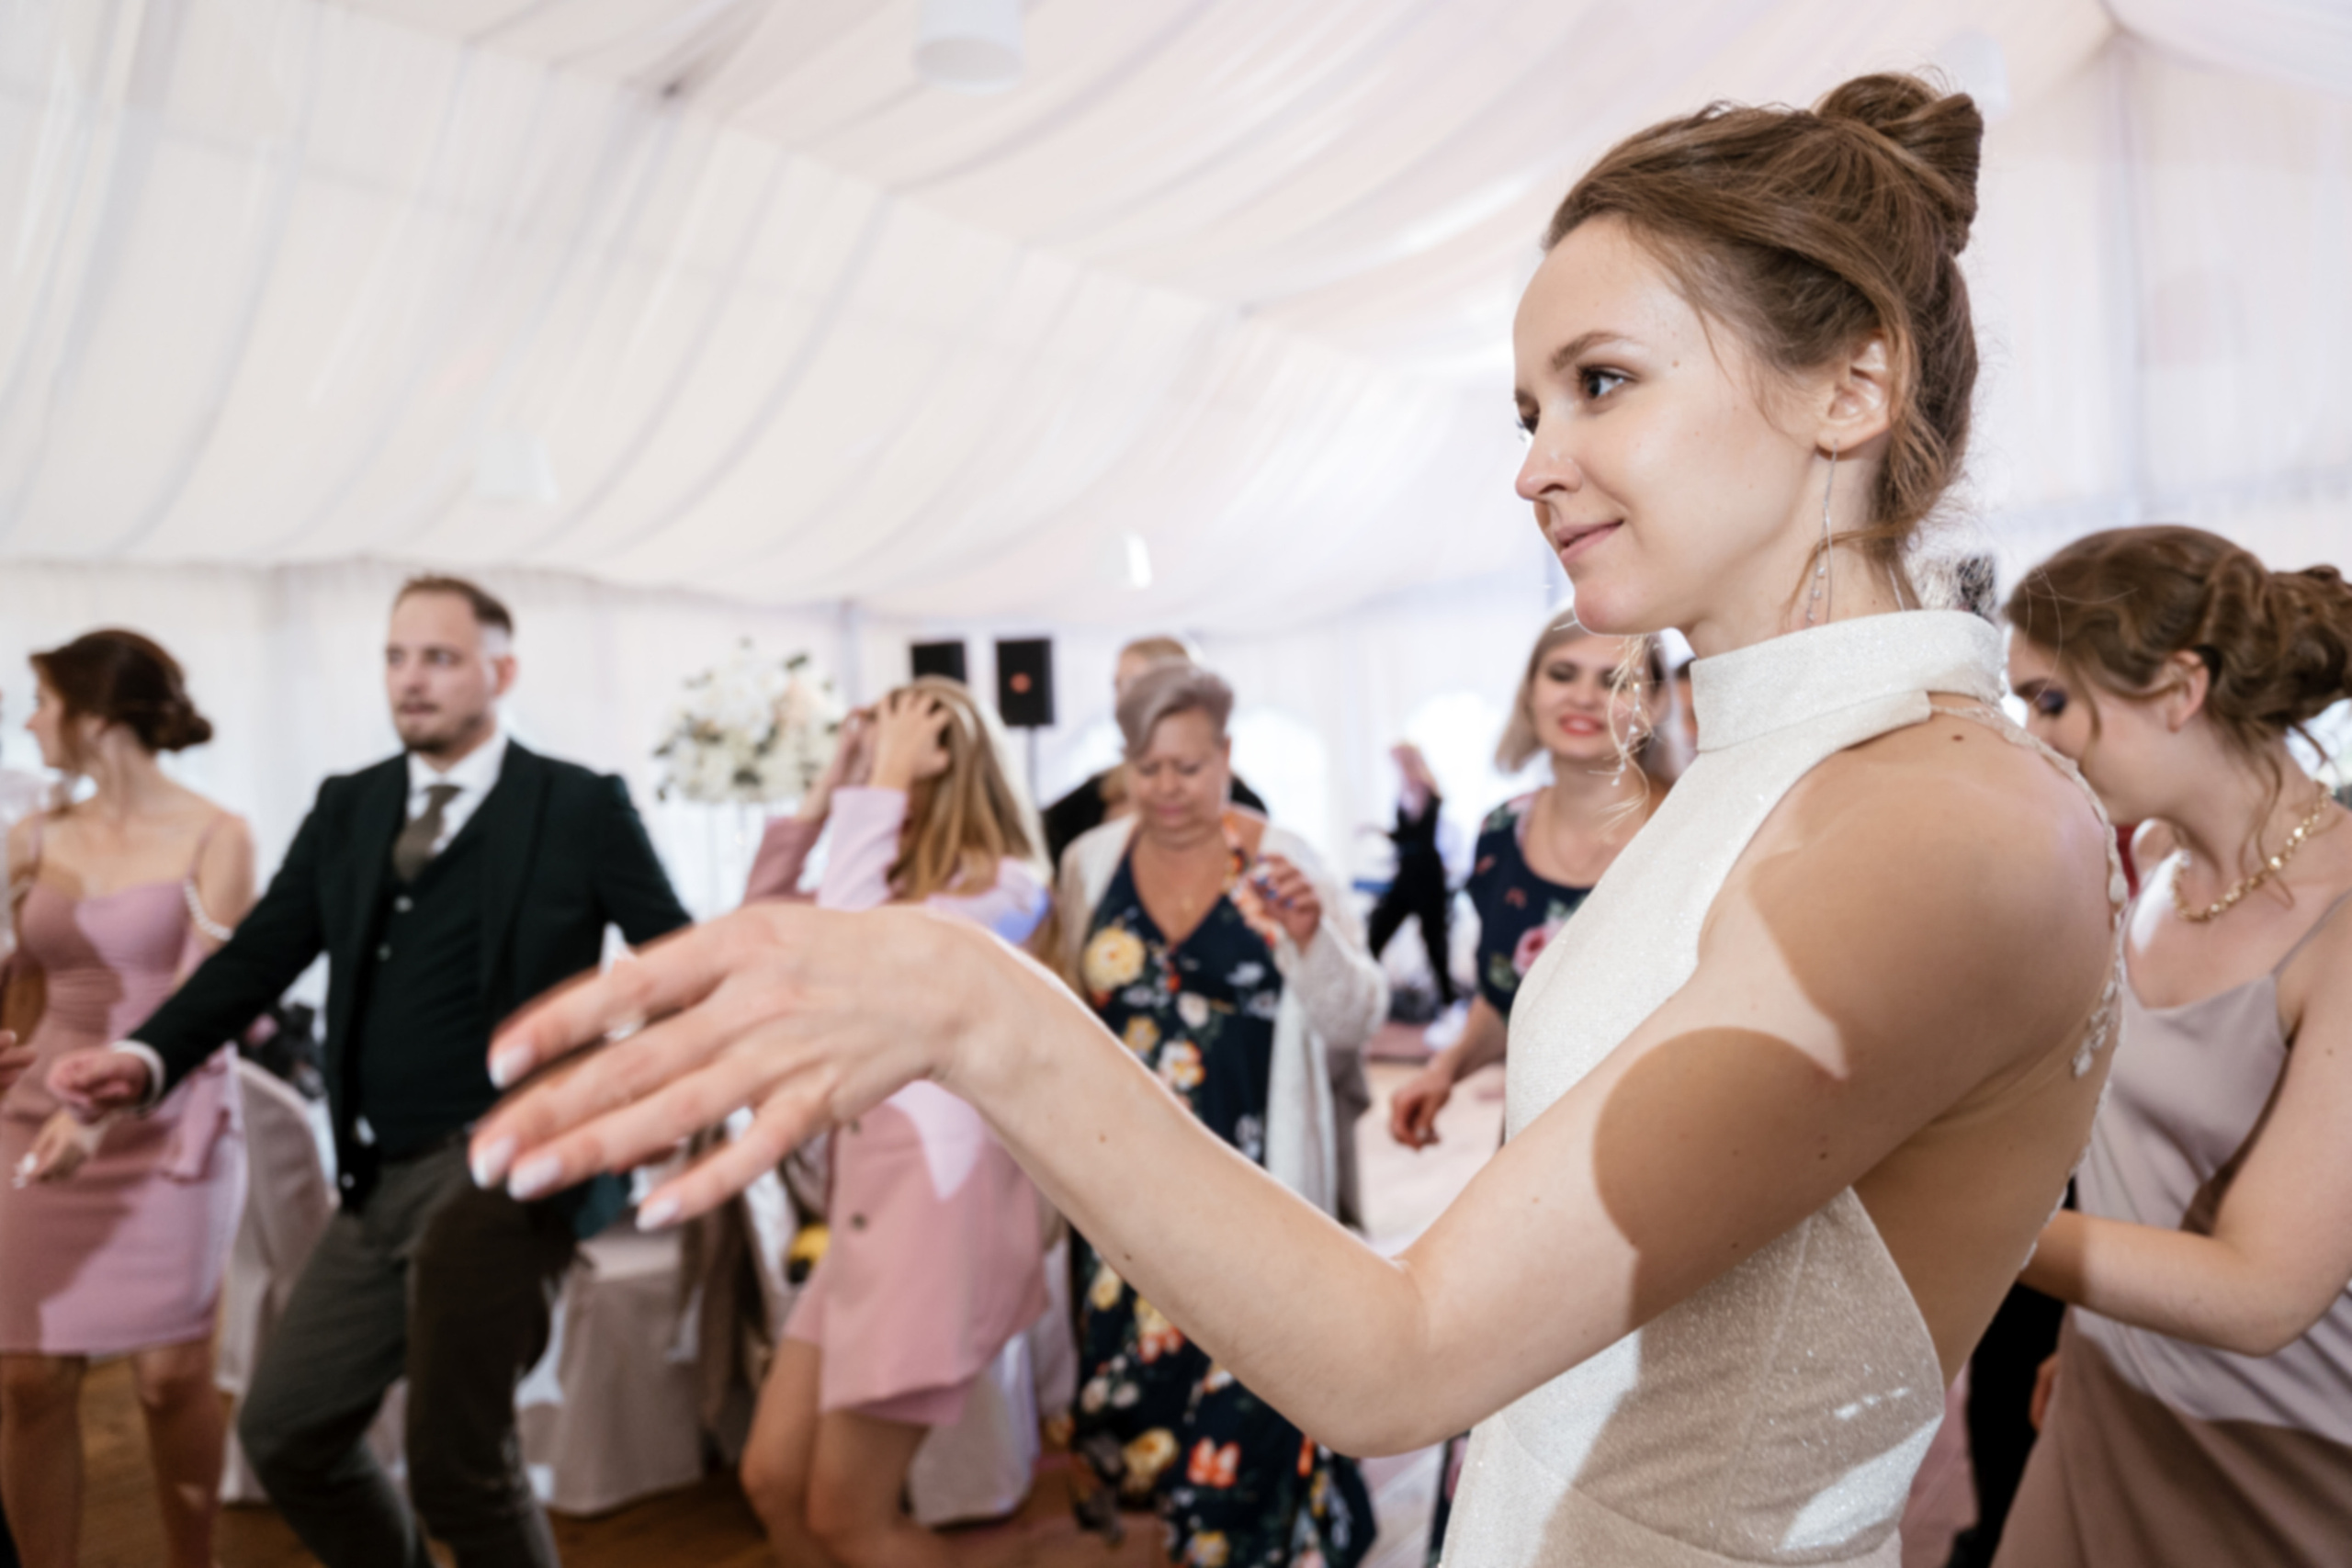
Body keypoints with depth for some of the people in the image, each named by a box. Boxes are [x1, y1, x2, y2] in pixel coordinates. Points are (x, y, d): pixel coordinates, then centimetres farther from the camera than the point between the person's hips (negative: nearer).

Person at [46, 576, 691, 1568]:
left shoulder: (582, 806, -4)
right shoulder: (347, 808, 11)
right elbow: (259, 955, 3)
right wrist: (148, 1057, -13)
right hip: (382, 1182, 6)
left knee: (455, 1464, -2)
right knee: (284, 1431, 14)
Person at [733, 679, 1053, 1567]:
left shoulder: (1004, 884, -10)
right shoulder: (903, 887, 16)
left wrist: (882, 788, -14)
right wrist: (827, 791, 11)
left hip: (938, 1194, -9)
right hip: (870, 1199, 9)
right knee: (773, 1481, 11)